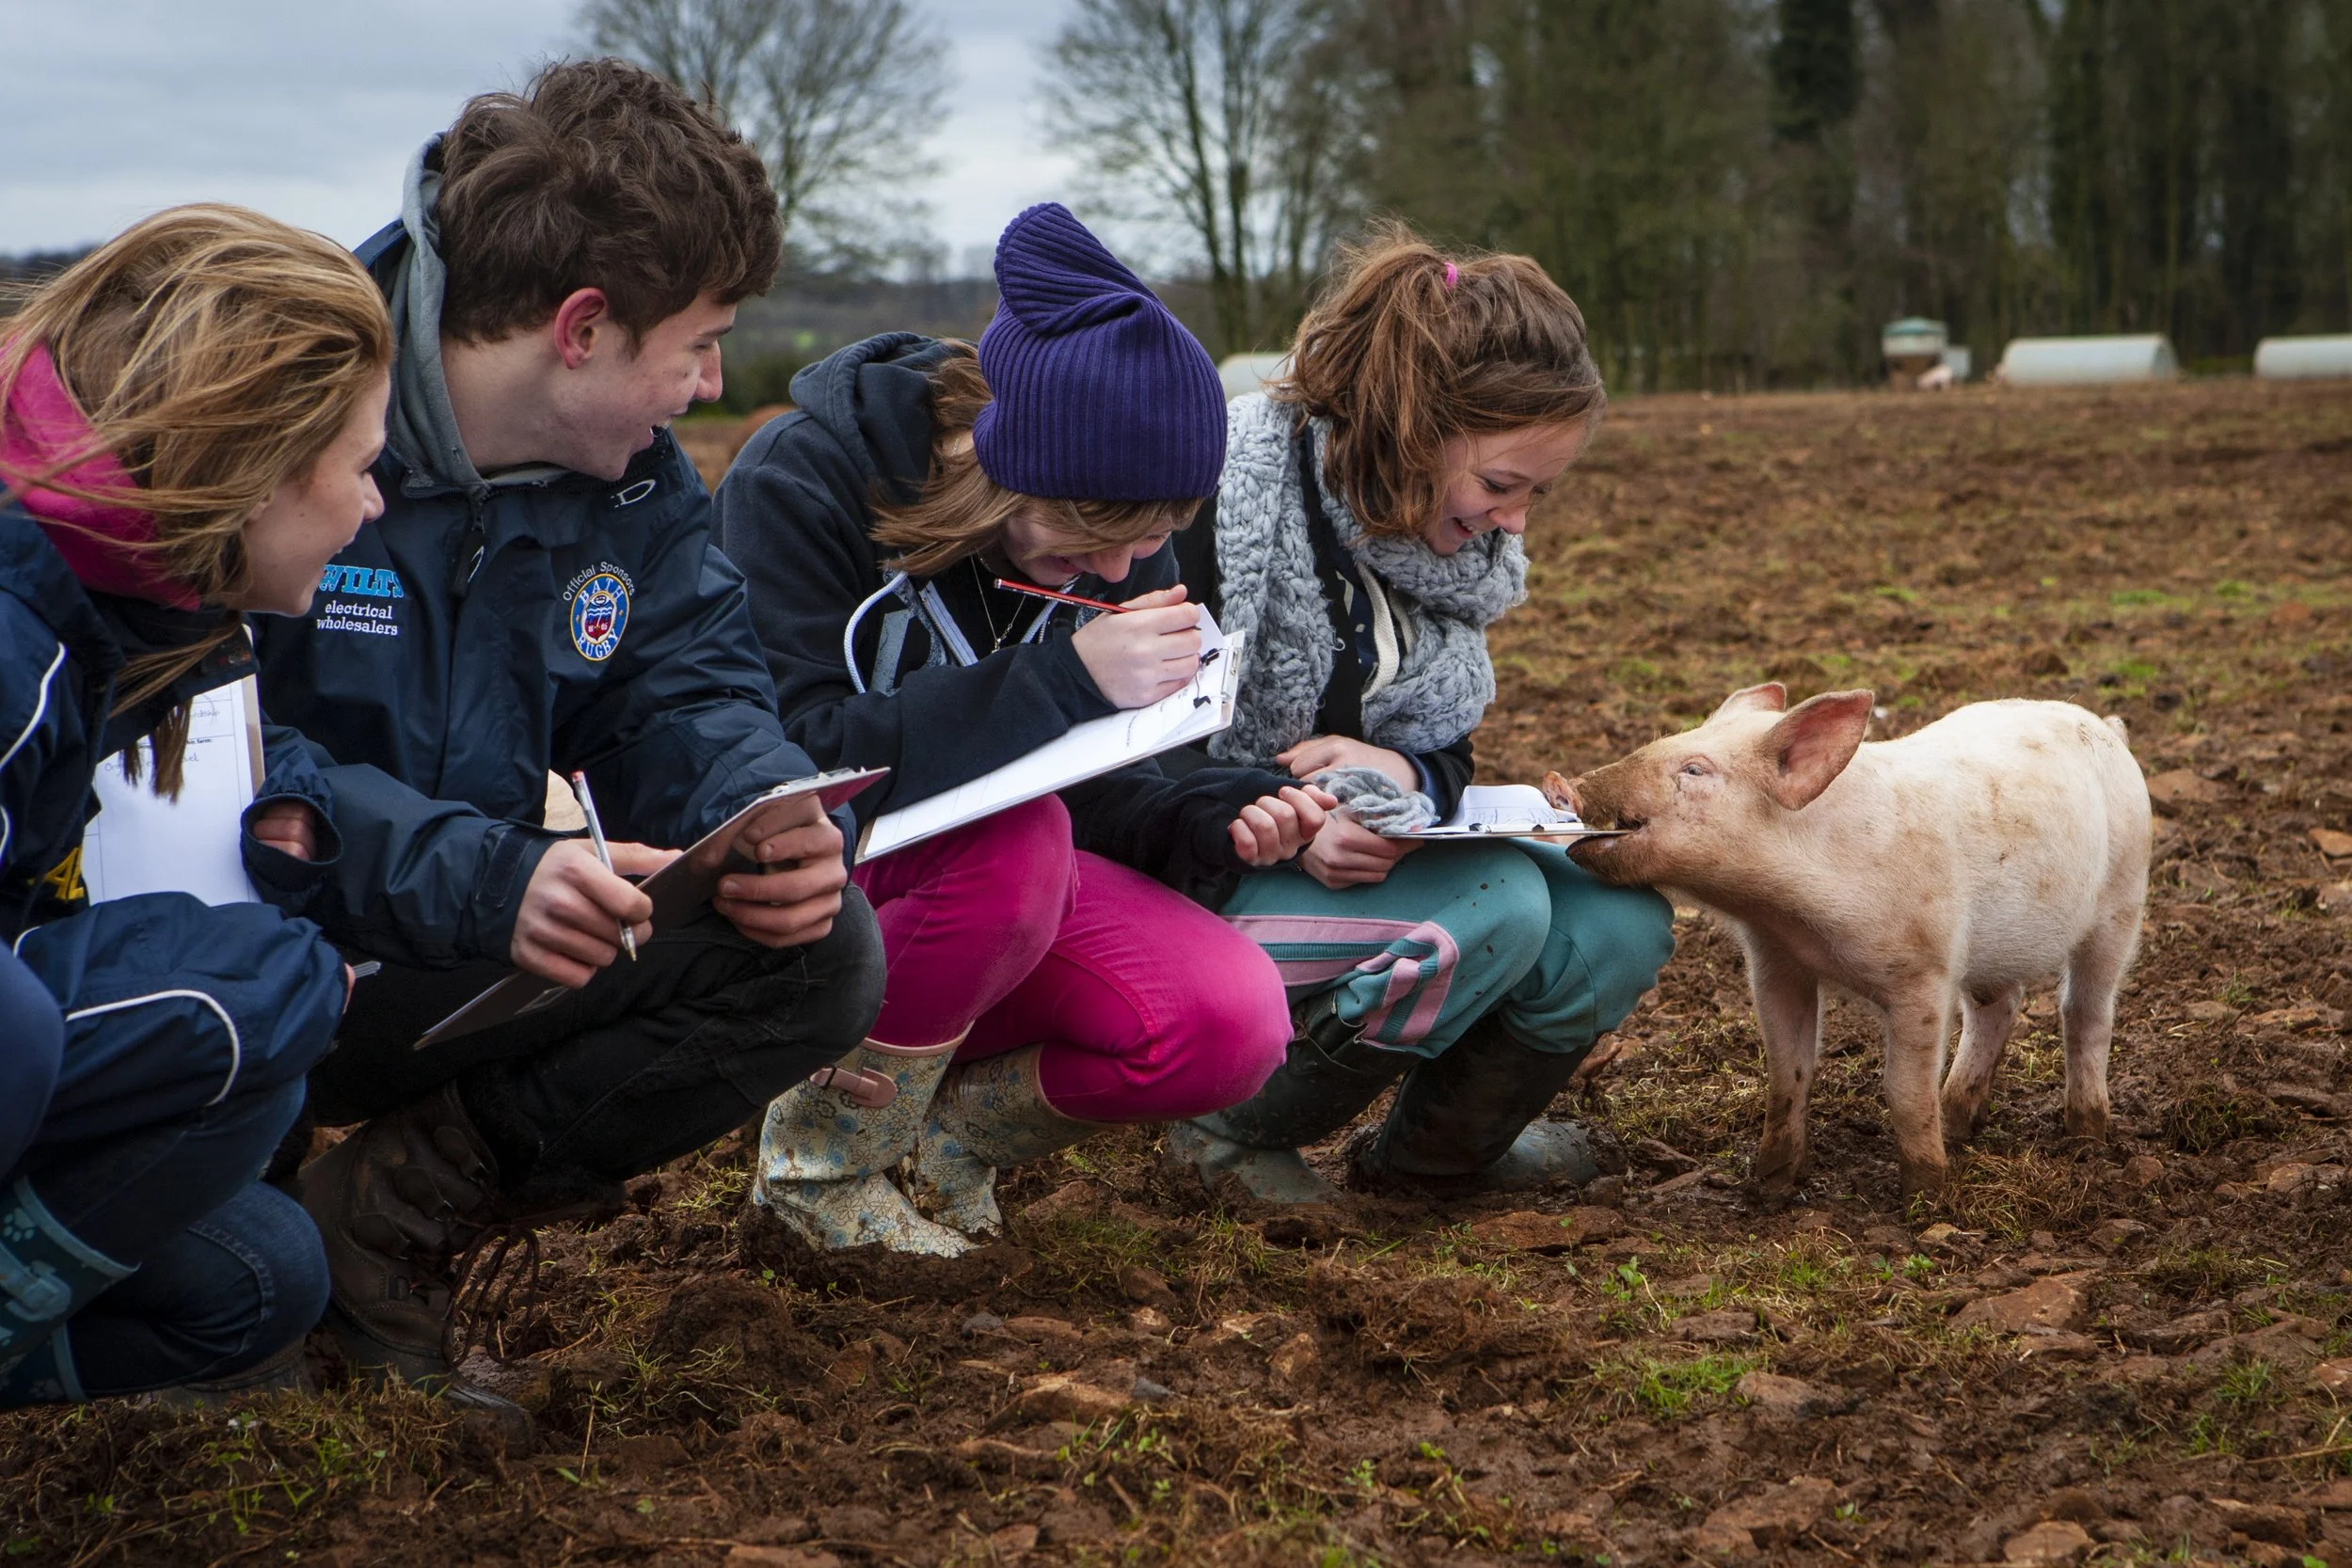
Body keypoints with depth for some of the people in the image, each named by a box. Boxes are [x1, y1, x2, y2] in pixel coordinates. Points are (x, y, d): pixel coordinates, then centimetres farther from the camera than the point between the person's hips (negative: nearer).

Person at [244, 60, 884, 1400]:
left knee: (821, 949, -12)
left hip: (483, 971, 7)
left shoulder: (634, 479, 4)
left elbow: (689, 697, 0)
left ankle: (386, 1220, -8)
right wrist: (482, 878, -39)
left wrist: (778, 822, -25)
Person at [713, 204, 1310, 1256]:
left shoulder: (1112, 529, -3)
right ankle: (817, 1164, -13)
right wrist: (1064, 681, -36)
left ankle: (946, 1126, 6)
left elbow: (1082, 781, 3)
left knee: (1231, 1024, -22)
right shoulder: (797, 485, -21)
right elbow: (792, 764, -30)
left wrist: (1200, 822, -20)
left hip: (1001, 858, 5)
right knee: (1015, 839, -37)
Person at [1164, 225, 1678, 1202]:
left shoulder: (1449, 537, 3)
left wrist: (1409, 777, -16)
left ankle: (1432, 1149, 17)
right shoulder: (1220, 500, -22)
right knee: (1494, 907, -29)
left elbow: (1447, 750, 9)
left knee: (1621, 923, -9)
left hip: (1364, 858, 8)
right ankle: (1237, 1129, -9)